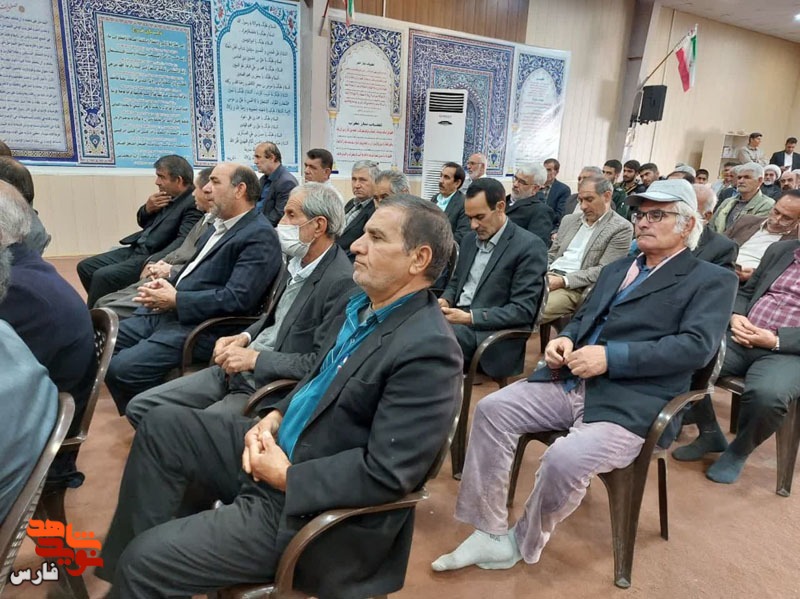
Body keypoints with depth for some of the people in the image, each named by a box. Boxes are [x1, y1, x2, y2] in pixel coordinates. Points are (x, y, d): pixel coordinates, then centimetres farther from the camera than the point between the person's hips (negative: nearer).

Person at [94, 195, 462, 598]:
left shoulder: (428, 351, -25)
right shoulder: (363, 305, 4)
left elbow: (384, 474, -26)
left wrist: (286, 475, -17)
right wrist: (273, 419, -1)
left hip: (313, 506, -9)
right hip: (281, 446, 9)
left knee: (148, 559, -10)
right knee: (162, 425, 8)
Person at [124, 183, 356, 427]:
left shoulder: (341, 281, -20)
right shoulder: (298, 262, 8)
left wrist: (255, 358, -18)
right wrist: (245, 337, 3)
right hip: (236, 371, 9)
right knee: (140, 407, 7)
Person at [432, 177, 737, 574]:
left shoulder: (712, 281, 3)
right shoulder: (616, 269, 24)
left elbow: (697, 345, -12)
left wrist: (611, 357, -20)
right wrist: (564, 339, 0)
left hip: (632, 403, -6)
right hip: (571, 382, 7)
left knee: (565, 458, -31)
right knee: (492, 409, -13)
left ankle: (521, 545, 1)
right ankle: (490, 533, -2)